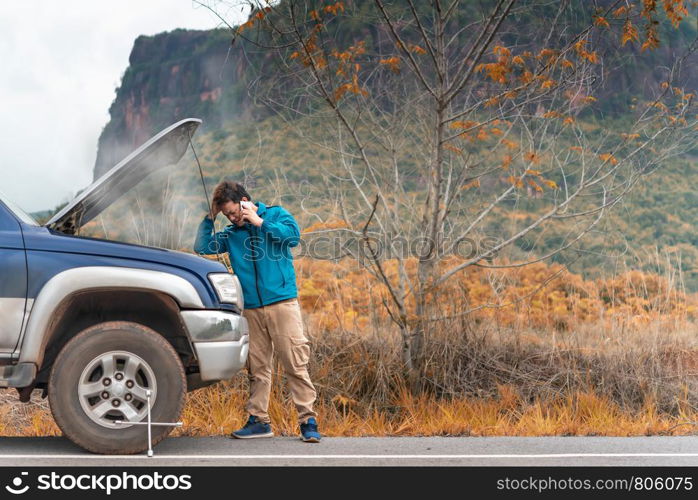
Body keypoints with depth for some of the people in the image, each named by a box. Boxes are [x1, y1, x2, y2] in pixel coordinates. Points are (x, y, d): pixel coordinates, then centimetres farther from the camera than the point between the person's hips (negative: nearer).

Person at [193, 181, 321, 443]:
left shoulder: (275, 214, 4)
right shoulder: (231, 233, 15)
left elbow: (293, 235, -13)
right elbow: (202, 247, 13)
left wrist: (259, 222, -10)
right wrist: (210, 218, 6)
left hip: (282, 302, -5)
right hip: (251, 309, 5)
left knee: (295, 364, -8)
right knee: (257, 367, 8)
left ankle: (308, 421, -6)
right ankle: (259, 420, 16)